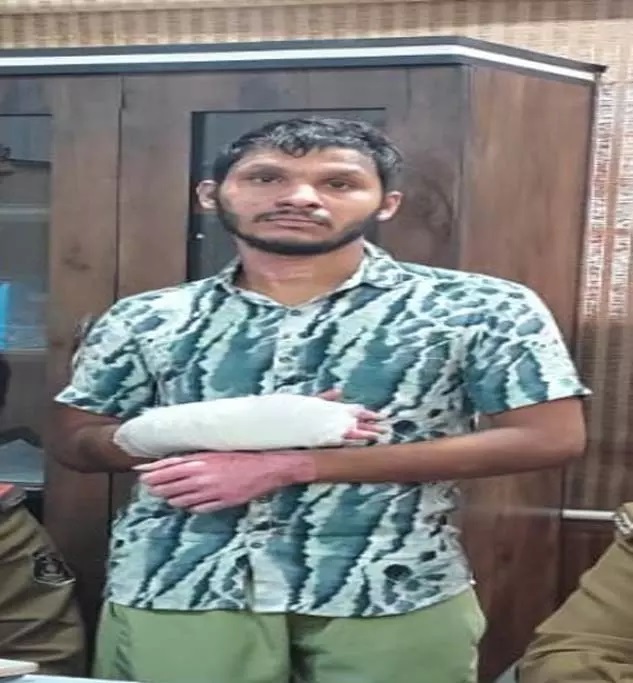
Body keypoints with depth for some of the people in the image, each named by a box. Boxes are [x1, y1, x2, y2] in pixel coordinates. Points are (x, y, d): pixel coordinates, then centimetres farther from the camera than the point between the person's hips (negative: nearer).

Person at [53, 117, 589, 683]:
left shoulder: (481, 309, -5)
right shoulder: (144, 320, 4)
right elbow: (77, 445, 8)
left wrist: (299, 464, -14)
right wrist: (236, 431, -13)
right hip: (174, 588, 2)